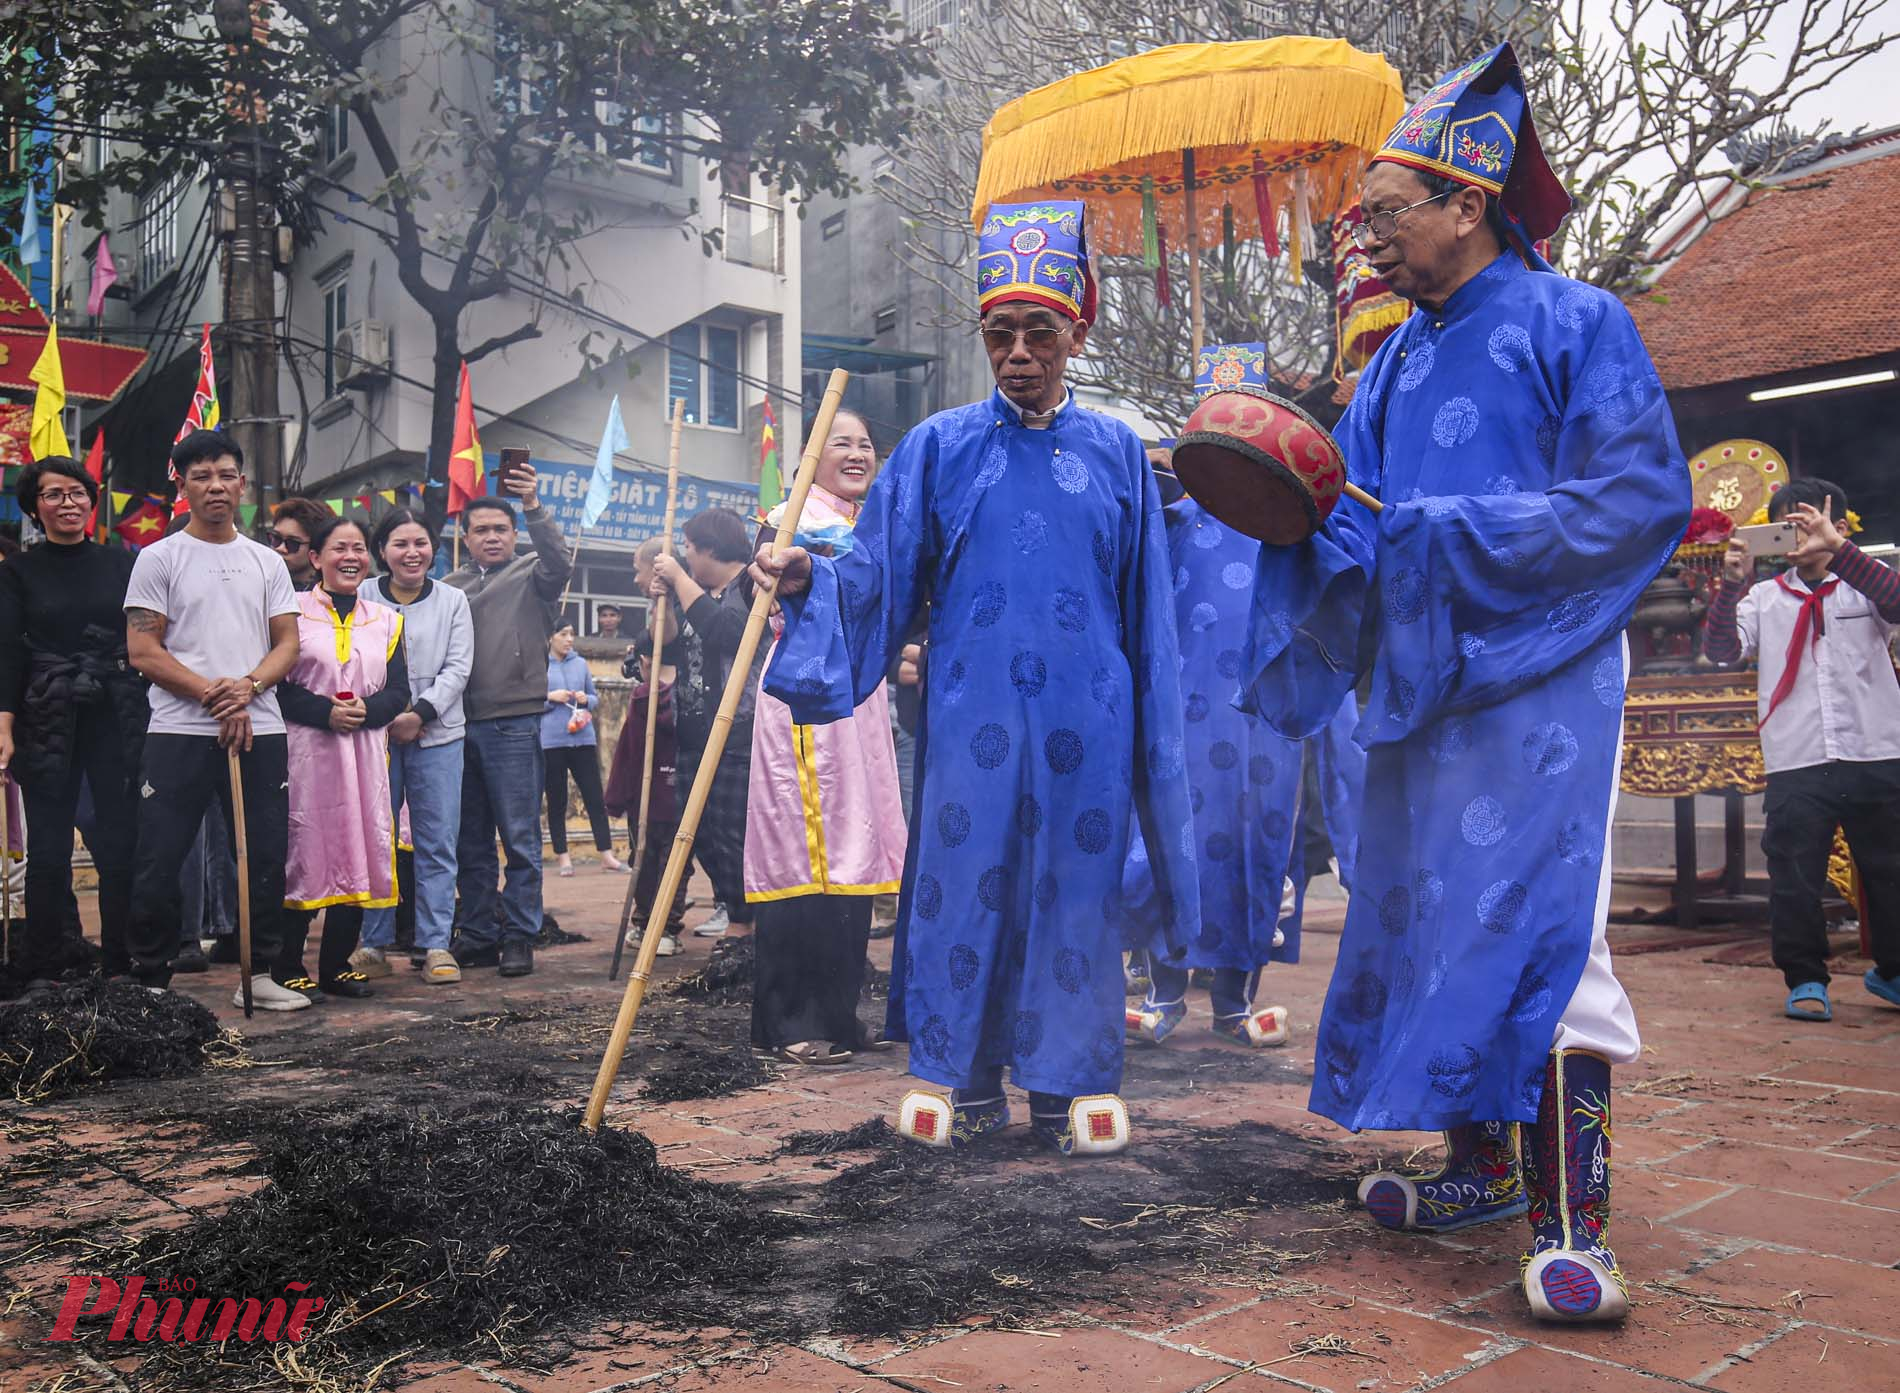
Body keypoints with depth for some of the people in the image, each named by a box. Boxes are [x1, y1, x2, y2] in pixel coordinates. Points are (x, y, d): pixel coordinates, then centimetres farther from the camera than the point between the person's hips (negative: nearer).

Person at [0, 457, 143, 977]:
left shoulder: (120, 564, 9)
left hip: (118, 719, 1)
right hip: (47, 724, -1)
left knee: (120, 842, -1)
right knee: (48, 847, 0)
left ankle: (122, 967, 7)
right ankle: (45, 966, 10)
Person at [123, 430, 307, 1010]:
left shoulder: (268, 563, 13)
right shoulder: (159, 559, 3)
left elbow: (287, 644, 8)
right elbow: (142, 650, -4)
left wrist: (247, 687, -12)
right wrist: (213, 695, -13)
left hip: (260, 731, 3)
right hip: (178, 733, -3)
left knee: (265, 860, 6)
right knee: (158, 865, -2)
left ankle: (258, 975, 17)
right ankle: (149, 980, 10)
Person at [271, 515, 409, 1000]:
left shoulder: (386, 620, 14)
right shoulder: (292, 611, 3)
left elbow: (398, 692, 9)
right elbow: (275, 684, -5)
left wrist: (365, 710, -11)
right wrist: (325, 710, -17)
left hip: (366, 752, 4)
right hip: (306, 749, -4)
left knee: (358, 853, 4)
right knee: (303, 853, -5)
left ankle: (337, 964, 14)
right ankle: (287, 968, 4)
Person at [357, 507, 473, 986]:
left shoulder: (453, 601, 9)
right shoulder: (361, 599, 6)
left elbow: (457, 668, 2)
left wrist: (420, 713, -10)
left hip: (437, 735, 1)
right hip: (374, 733, 0)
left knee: (437, 843, -1)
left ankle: (436, 945, 3)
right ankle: (374, 945, 13)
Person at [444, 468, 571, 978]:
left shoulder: (531, 576, 5)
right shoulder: (451, 587, 17)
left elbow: (559, 562, -16)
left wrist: (534, 507, -29)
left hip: (513, 723, -5)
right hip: (458, 724, 5)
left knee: (520, 837, -3)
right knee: (470, 842, 10)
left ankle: (519, 937, 4)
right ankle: (476, 936, 19)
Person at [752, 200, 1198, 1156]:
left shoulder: (1116, 453, 8)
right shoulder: (938, 447, 6)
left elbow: (1148, 610, 9)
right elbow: (878, 577, 4)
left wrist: (1157, 739, 6)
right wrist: (808, 578, -16)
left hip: (1085, 719, 1)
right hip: (971, 714, 0)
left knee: (1076, 888, 5)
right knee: (963, 882, 2)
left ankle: (1070, 1082, 19)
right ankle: (962, 1080, 17)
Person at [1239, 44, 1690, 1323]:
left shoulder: (1575, 324, -3)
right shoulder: (1400, 362, 15)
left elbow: (1643, 499, -12)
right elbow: (1339, 506, 13)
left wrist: (1448, 535, -16)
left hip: (1539, 683, -7)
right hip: (1419, 688, 7)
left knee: (1538, 930, -13)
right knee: (1427, 923, 10)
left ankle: (1572, 1217, -4)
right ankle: (1481, 1167, 23)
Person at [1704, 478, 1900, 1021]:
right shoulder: (1764, 598, 11)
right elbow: (1723, 649, -2)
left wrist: (1836, 547, -27)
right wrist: (1731, 584, -15)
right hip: (1796, 761, 0)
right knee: (1795, 875, -2)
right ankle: (1805, 979, 12)